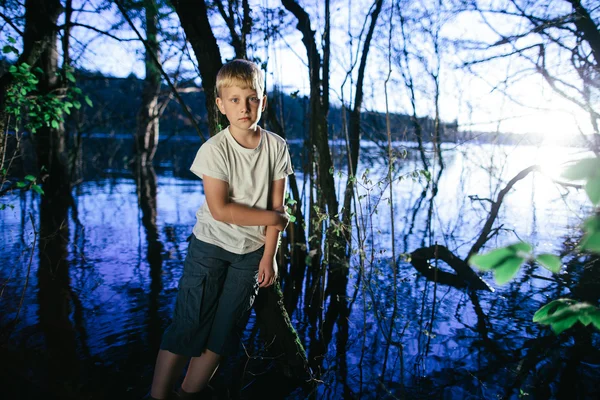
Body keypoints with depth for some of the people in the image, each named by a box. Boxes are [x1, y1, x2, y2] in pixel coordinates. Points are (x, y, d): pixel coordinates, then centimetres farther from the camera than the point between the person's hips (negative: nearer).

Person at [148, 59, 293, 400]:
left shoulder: (277, 147, -7)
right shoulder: (214, 150, -16)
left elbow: (277, 204, -5)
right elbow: (219, 209, -20)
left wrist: (269, 255, -6)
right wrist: (272, 217, -14)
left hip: (252, 250, 3)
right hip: (211, 245, -3)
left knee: (223, 331, 9)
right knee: (188, 326, -1)